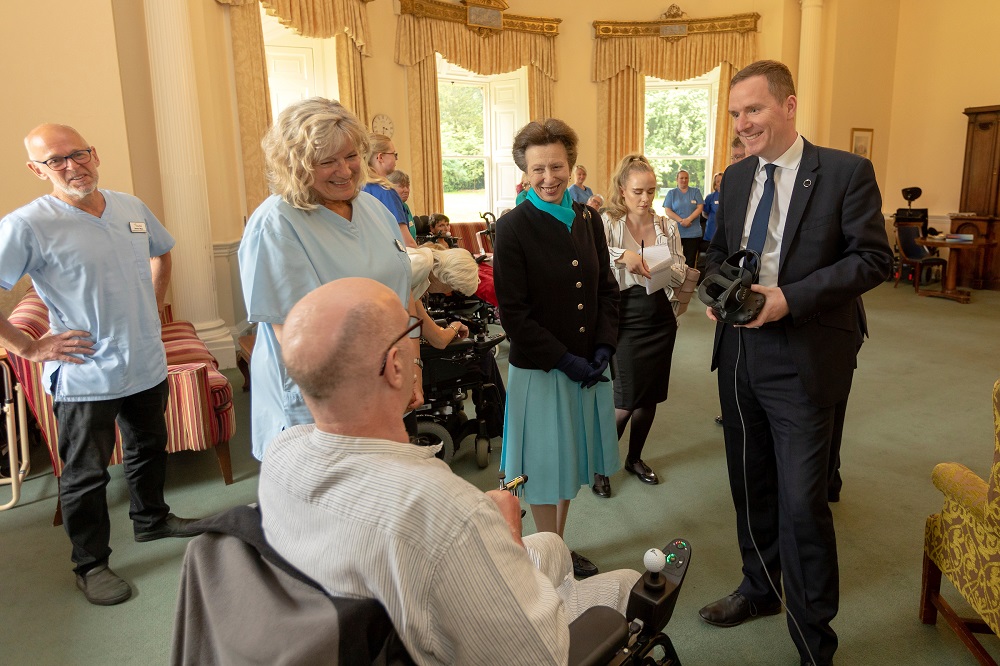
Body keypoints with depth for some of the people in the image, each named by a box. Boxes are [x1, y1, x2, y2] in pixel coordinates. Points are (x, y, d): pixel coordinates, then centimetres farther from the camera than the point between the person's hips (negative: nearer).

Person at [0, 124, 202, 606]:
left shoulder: (131, 208, 2)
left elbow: (162, 252, 21)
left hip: (147, 364, 6)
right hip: (85, 377, -5)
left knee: (149, 448, 23)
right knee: (86, 475, 9)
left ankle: (151, 519, 46)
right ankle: (91, 565, 27)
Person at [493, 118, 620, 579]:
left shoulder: (588, 220, 3)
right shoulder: (513, 227, -12)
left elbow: (606, 288, 8)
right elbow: (514, 312, -14)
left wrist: (603, 347, -5)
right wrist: (565, 360, -16)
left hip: (588, 363, 5)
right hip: (539, 368, -5)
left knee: (571, 456, 18)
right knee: (545, 464, 10)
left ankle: (560, 548, 38)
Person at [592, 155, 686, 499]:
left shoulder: (667, 228, 6)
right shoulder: (608, 224, -7)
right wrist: (621, 255, -36)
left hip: (661, 318, 5)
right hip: (625, 318, -5)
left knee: (651, 395, 13)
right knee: (627, 399, -5)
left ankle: (635, 458, 35)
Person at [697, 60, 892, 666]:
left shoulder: (847, 172, -8)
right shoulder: (735, 178, 9)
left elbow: (874, 258, -10)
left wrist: (791, 298, -21)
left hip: (803, 362, -6)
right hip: (740, 355, 6)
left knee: (802, 506, -1)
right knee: (750, 488, 19)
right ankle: (760, 590, 42)